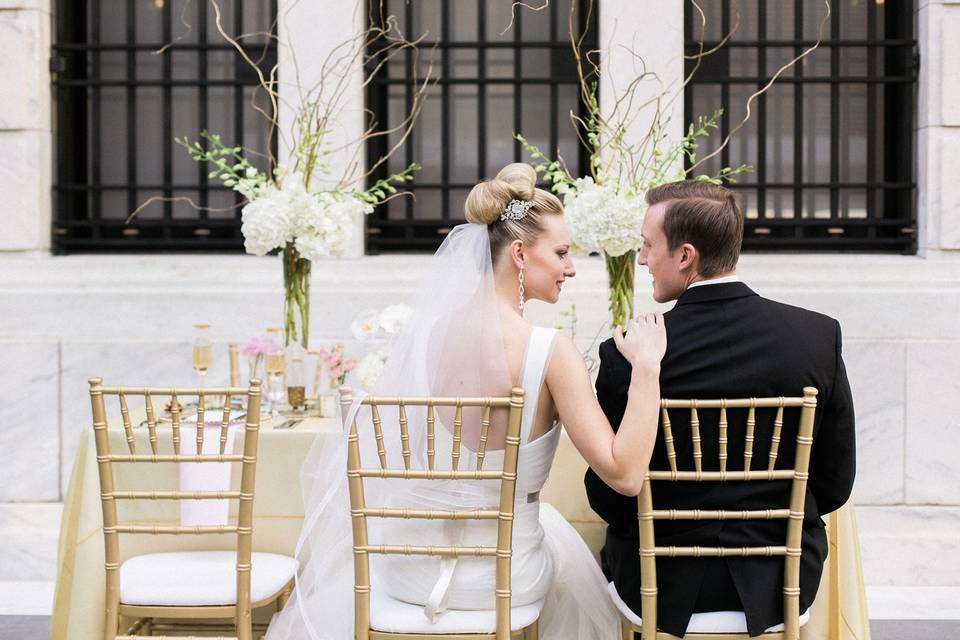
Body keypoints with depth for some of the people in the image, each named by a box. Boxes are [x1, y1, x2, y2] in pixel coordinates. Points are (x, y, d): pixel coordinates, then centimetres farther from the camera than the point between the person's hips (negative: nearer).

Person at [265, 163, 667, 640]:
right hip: (502, 575, -2)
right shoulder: (551, 351, -22)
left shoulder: (423, 331, -9)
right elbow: (625, 474, -24)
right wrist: (646, 366, -19)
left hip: (411, 567, 2)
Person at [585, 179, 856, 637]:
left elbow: (607, 498, -10)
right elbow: (834, 484, -4)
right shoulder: (820, 335, -11)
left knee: (614, 543, 30)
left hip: (662, 586, -1)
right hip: (778, 583, 2)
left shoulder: (626, 356, -19)